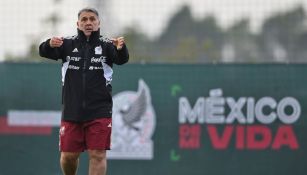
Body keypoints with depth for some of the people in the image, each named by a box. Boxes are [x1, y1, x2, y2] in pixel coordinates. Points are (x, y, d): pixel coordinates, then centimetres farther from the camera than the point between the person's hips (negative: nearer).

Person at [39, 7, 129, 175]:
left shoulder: (106, 45, -1)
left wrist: (120, 48, -44)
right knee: (68, 156, 5)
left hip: (99, 112, -2)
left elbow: (122, 59, -20)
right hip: (71, 111, 2)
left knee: (98, 155, -6)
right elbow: (44, 52, -12)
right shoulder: (68, 44, 3)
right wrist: (50, 45, -37)